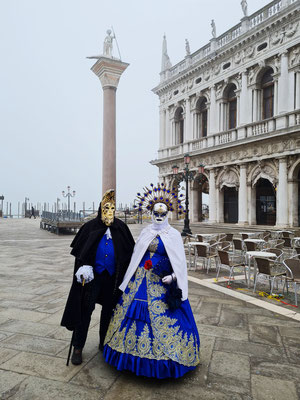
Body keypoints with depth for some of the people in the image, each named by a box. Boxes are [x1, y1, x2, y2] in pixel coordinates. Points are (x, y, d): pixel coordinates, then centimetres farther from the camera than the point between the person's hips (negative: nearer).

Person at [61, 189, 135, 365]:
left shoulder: (121, 227, 2)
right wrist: (84, 267, -16)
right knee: (85, 309, 1)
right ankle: (78, 347, 18)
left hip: (113, 277, 2)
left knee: (109, 309, 15)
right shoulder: (91, 226, -3)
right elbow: (79, 250, -3)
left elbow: (130, 250, 4)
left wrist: (126, 274, -2)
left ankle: (104, 343, 34)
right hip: (93, 275, -2)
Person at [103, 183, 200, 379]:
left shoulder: (174, 235, -2)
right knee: (137, 311, 7)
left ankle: (161, 356, 18)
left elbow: (180, 262, -2)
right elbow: (136, 256, 12)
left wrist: (172, 277, -17)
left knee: (161, 318, -2)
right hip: (141, 280, 4)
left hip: (163, 282, -4)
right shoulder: (145, 232, 8)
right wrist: (131, 279, 9)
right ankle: (138, 358, 26)